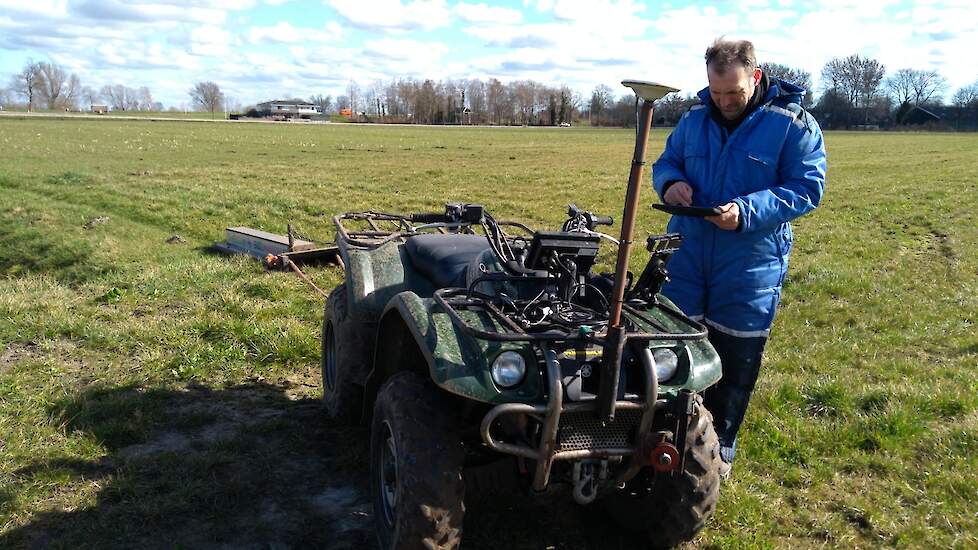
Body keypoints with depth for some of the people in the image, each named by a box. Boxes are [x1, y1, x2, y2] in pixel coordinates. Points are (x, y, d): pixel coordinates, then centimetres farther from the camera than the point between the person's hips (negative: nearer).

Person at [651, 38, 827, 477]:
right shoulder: (694, 119, 4)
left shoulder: (794, 124, -8)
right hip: (687, 255, 3)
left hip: (750, 265, -3)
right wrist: (670, 182, -10)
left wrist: (746, 213, -25)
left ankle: (720, 445, 29)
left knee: (735, 360, 9)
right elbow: (665, 161, 15)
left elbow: (807, 190, -11)